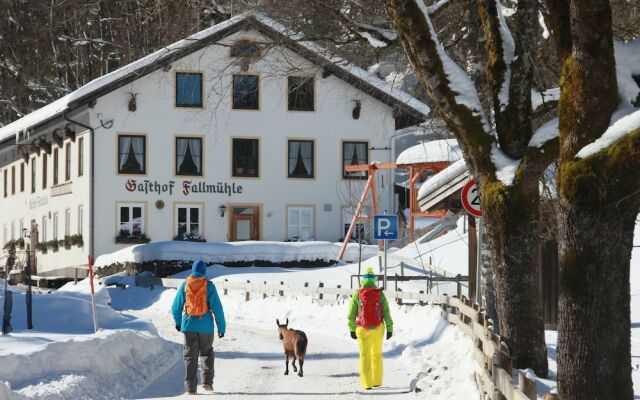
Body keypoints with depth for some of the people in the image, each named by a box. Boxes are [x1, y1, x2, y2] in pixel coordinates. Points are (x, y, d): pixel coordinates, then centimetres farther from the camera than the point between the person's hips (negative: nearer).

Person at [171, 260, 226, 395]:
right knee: (207, 353, 17)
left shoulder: (185, 284, 2)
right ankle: (207, 381, 2)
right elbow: (217, 307, -7)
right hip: (205, 325, -1)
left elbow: (176, 306, 9)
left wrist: (178, 322, 26)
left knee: (190, 356, 6)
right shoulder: (209, 285, -4)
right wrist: (221, 327, 0)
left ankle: (190, 386, -1)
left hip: (188, 324, 1)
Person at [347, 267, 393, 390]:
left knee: (365, 356, 3)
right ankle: (377, 381, 20)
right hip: (378, 329, 1)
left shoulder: (357, 294, -7)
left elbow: (351, 314, -3)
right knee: (377, 354, 17)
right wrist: (389, 329, 0)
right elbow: (386, 312, -6)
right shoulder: (380, 294, -5)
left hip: (363, 329, -1)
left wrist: (352, 329, 7)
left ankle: (367, 383, -4)